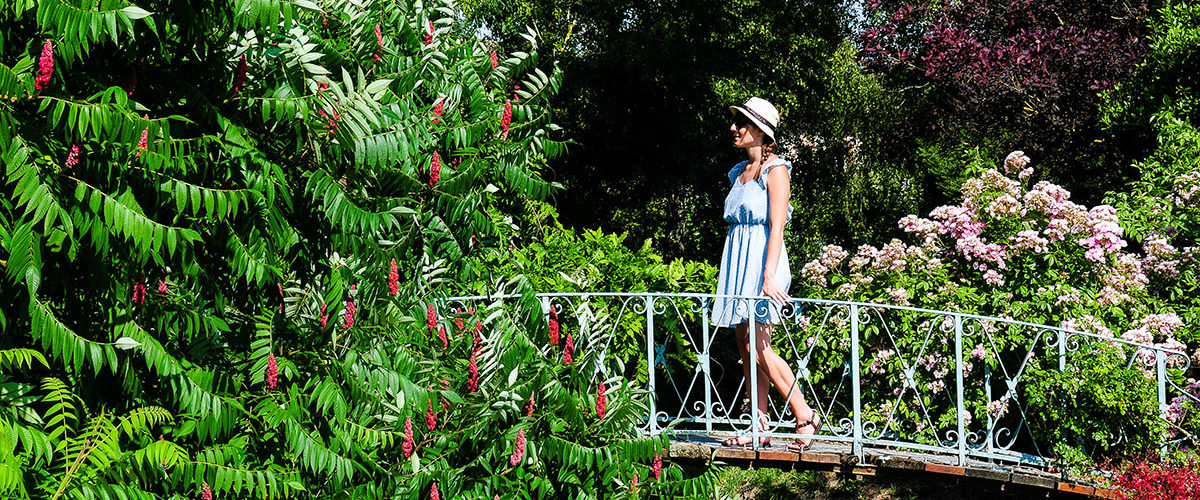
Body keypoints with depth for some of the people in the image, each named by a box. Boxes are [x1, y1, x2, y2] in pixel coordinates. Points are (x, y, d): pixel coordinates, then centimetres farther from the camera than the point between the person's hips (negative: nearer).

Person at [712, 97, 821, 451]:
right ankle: (760, 428, 9)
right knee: (746, 349, 5)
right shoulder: (740, 172, 16)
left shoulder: (775, 170, -7)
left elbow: (777, 226, -14)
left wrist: (769, 275, -23)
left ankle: (805, 415, -4)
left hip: (762, 259, -8)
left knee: (757, 346, -14)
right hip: (737, 262, 8)